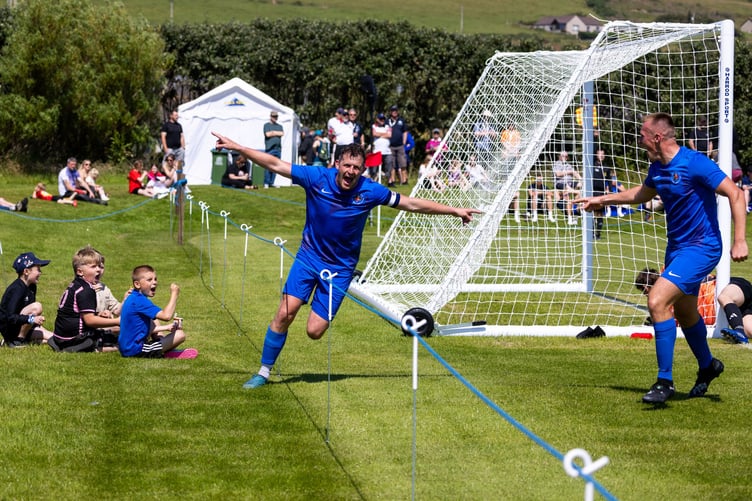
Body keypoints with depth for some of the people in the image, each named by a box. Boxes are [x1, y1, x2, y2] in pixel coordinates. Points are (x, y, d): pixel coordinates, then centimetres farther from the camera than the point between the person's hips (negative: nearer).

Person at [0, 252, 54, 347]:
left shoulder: (31, 287, 7)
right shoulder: (17, 289, -21)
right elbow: (10, 317, -28)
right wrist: (31, 319, -36)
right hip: (9, 329, -7)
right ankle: (18, 340, -17)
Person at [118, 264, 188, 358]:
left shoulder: (132, 298, 14)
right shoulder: (139, 301, -20)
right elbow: (166, 316, -29)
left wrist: (167, 327, 11)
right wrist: (174, 294, -18)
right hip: (136, 350, -11)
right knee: (180, 334, -11)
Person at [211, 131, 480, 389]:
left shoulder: (369, 191, -14)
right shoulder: (317, 178, -14)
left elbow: (412, 203, -4)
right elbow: (275, 164, -11)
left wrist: (453, 210, -2)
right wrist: (237, 147, -16)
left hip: (340, 268, 0)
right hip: (308, 258, 1)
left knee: (314, 331, -6)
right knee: (285, 313, -13)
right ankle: (264, 372, 3)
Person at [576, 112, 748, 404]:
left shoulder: (694, 164, -21)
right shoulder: (658, 167, 4)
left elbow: (735, 194, -22)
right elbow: (641, 194, 26)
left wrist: (739, 241, -28)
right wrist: (603, 200, 30)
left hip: (701, 248, -9)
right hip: (676, 247, 9)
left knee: (657, 301, -20)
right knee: (684, 311, 21)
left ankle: (665, 380, -11)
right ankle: (707, 366, 46)